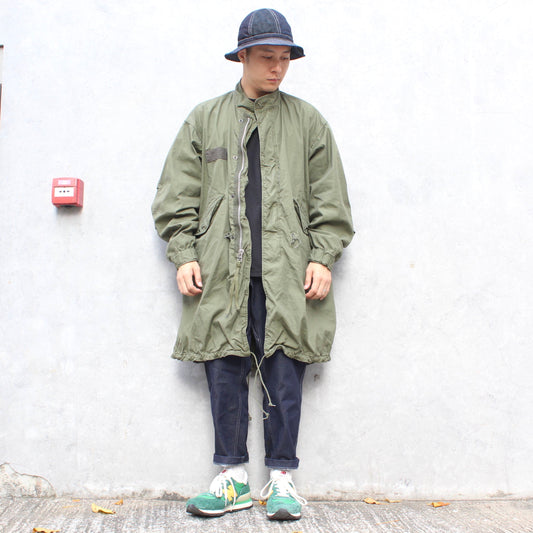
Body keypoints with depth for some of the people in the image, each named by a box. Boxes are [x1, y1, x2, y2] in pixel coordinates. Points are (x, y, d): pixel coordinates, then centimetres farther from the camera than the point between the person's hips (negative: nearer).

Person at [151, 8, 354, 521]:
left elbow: (330, 200, 10)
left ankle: (281, 478, 14)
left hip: (287, 274, 0)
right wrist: (184, 255, 0)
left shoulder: (307, 121, 14)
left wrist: (322, 258, -1)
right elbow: (177, 195, 11)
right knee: (224, 374, 4)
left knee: (284, 374, 1)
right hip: (221, 273, 1)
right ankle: (233, 476, 18)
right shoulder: (204, 120, 14)